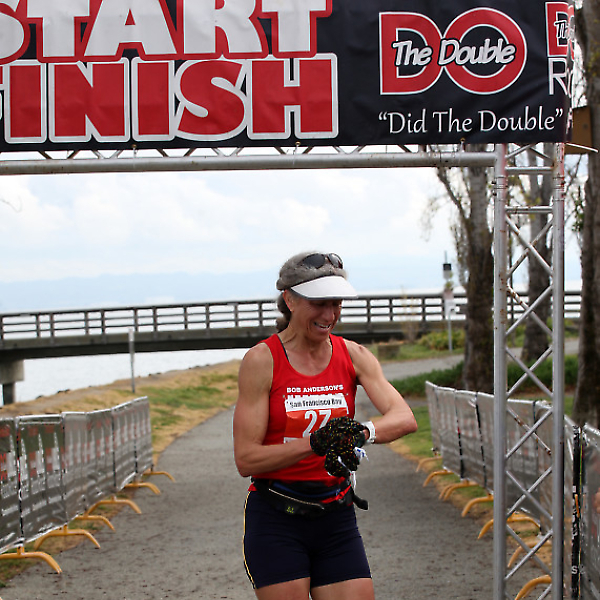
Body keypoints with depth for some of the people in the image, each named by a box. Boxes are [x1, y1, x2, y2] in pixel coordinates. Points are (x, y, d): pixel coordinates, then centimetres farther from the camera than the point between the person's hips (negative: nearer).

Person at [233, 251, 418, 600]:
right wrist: (315, 443, -25)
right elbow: (246, 459, -12)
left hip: (337, 519, 4)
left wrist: (361, 432, -31)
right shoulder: (262, 359, -7)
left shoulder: (352, 355, 4)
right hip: (275, 520, -3)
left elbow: (405, 418, -11)